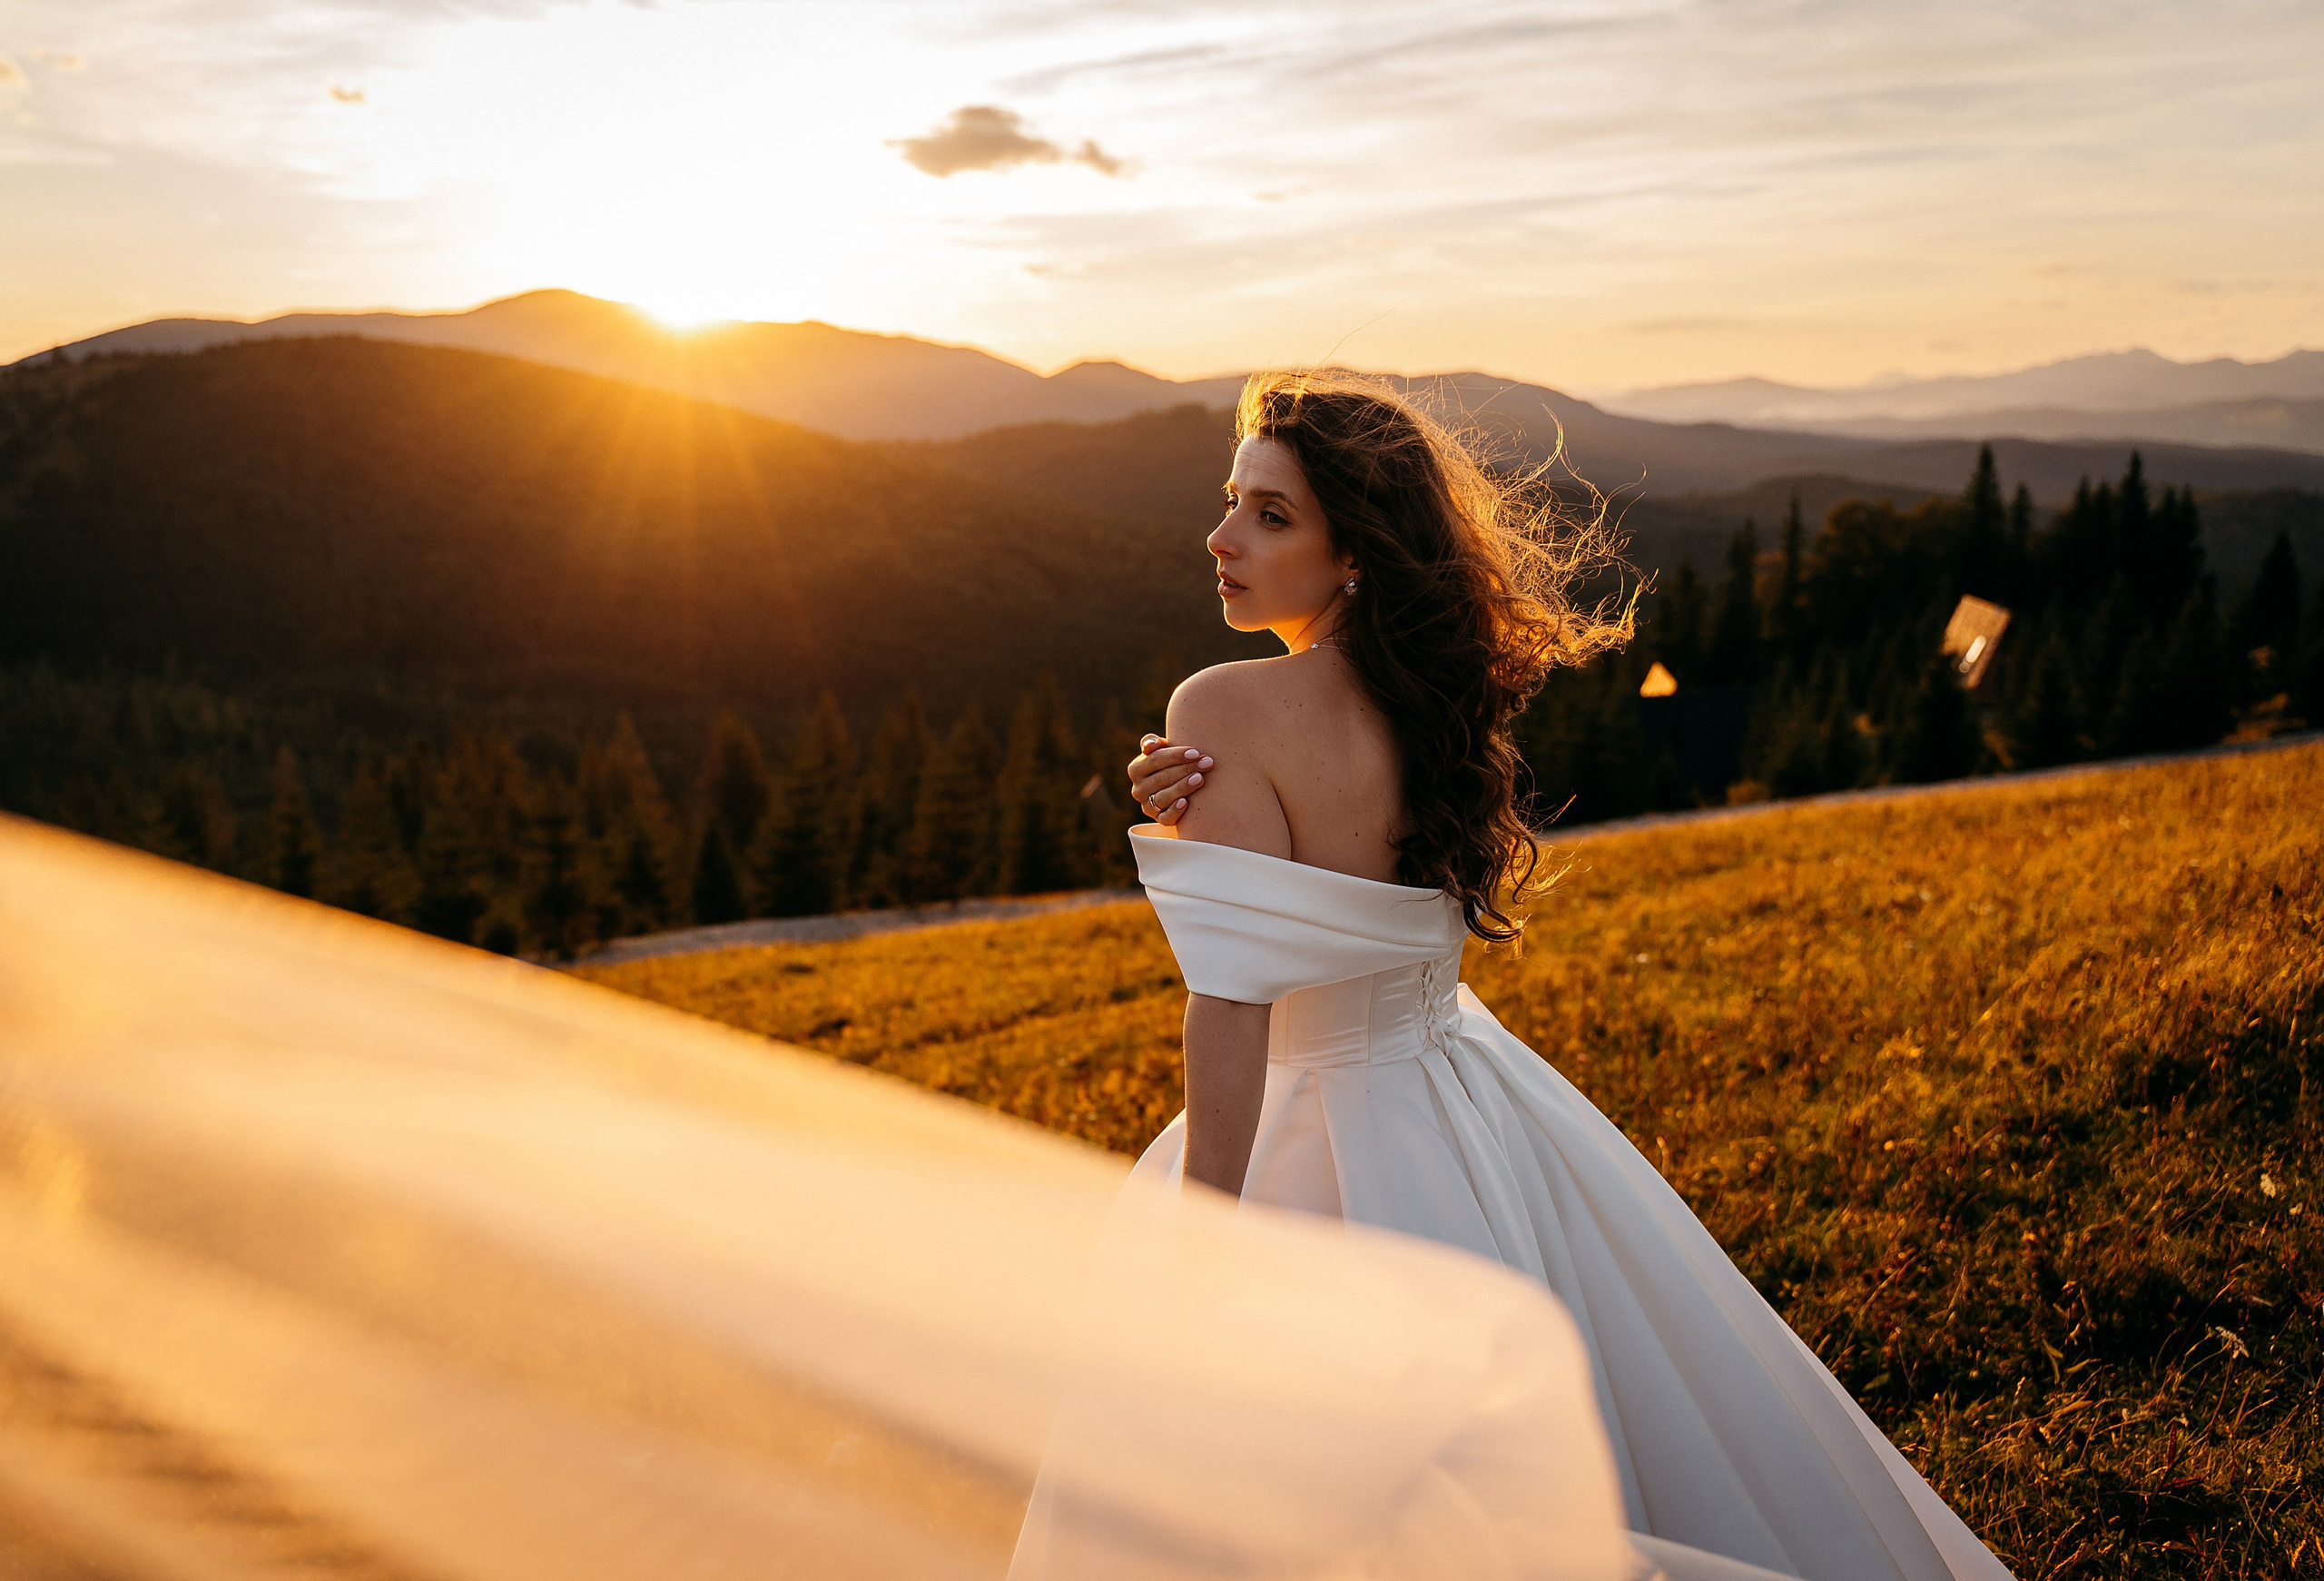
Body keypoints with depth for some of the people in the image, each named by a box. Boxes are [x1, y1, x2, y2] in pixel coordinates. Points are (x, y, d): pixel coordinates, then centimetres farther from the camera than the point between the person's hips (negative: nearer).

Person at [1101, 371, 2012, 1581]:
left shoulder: (1230, 710, -22)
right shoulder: (1436, 696, 1)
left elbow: (1232, 1001, -26)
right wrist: (1188, 819, -10)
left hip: (1345, 1144, -7)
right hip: (1476, 1102, 7)